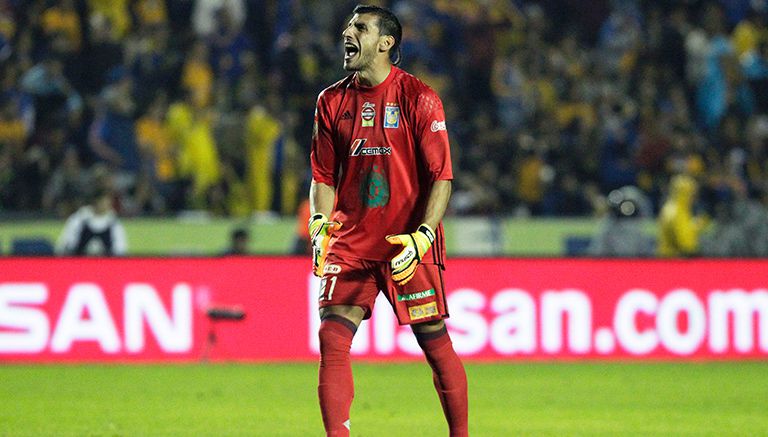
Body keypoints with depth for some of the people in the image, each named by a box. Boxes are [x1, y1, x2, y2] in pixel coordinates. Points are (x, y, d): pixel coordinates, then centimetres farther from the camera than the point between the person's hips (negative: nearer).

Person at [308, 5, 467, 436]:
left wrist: (422, 236, -19)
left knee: (436, 343, 0)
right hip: (351, 243, 4)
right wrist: (320, 223, -6)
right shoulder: (332, 101, 8)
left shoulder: (418, 98, -6)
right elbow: (324, 176, 13)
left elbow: (441, 176, -7)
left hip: (409, 244, -4)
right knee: (332, 339, -8)